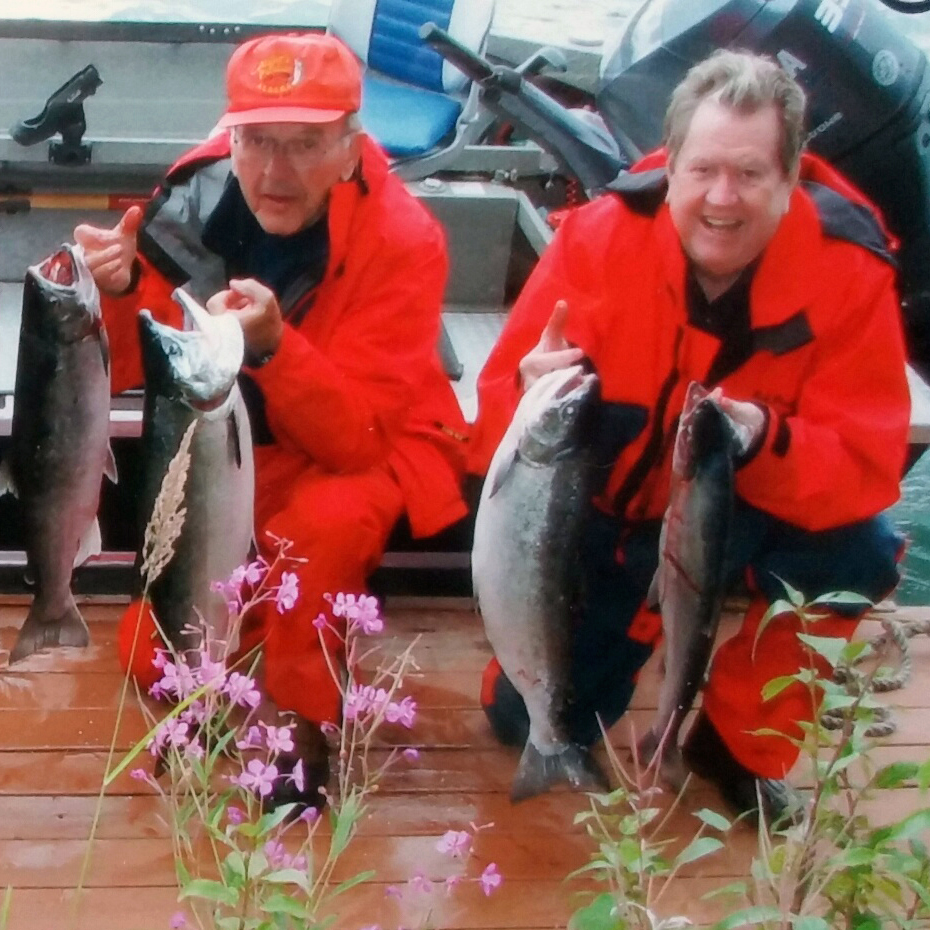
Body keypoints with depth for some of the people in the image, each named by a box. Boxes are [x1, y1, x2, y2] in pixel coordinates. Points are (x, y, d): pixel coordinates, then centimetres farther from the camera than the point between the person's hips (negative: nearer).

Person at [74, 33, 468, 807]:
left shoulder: (403, 241, -27)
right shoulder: (196, 199, -17)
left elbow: (351, 437, -30)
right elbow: (125, 373, -10)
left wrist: (272, 346, -47)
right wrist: (117, 293, -32)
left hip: (373, 445, -3)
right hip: (244, 435, 4)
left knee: (316, 527, -36)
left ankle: (306, 727, -13)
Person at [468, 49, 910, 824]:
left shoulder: (850, 271, -21)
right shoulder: (598, 239, -21)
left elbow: (867, 467, -23)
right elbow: (501, 403, -16)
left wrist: (767, 443, -43)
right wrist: (531, 397, -41)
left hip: (745, 519, 0)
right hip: (604, 512, 1)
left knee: (862, 552, -30)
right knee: (526, 719, -2)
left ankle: (741, 742, -3)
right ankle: (634, 626, 33)